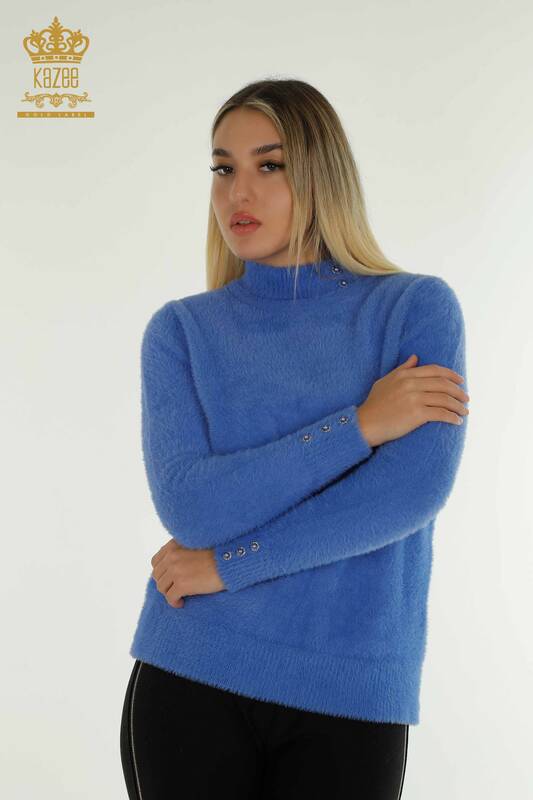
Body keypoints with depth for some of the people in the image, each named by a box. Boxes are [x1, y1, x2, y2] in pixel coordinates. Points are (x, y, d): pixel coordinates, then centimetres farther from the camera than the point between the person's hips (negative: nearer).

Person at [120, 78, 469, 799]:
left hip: (353, 693, -1)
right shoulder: (181, 330, 2)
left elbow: (415, 488, -14)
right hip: (190, 682, 1)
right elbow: (189, 507, -11)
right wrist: (359, 424, -14)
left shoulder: (418, 307, -1)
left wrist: (229, 564, -13)